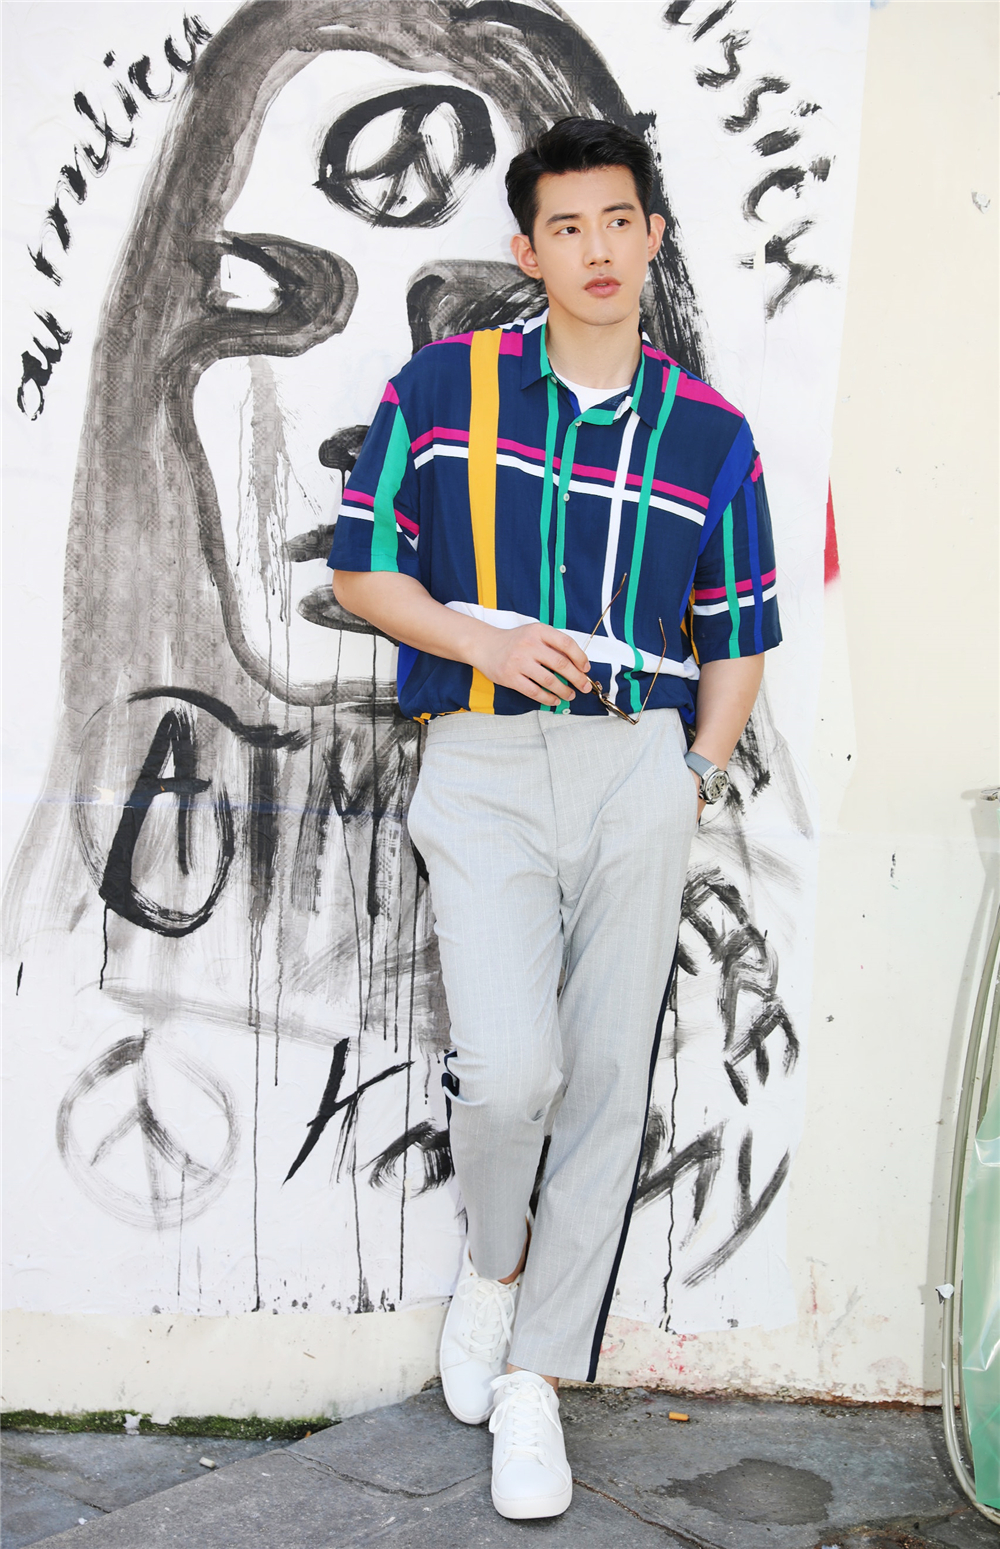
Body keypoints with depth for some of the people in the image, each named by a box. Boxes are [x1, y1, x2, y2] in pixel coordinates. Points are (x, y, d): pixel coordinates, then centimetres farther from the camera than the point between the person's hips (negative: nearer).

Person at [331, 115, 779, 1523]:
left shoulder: (709, 435, 9)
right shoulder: (445, 385, 4)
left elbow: (736, 635, 15)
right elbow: (361, 569, 7)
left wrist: (698, 775, 2)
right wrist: (478, 637, -10)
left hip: (639, 767, 2)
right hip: (482, 763, -2)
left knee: (608, 1082, 3)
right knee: (510, 1068, -17)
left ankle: (535, 1376, 19)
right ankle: (495, 1260, 18)